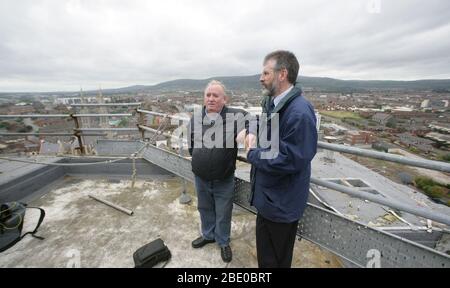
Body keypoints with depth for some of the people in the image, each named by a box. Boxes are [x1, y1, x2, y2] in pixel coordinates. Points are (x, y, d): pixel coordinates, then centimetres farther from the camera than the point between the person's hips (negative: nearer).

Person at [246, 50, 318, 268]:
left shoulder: (299, 113, -26)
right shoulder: (271, 102, 5)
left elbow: (290, 160, -30)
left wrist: (253, 154, -18)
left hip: (281, 203, -8)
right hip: (267, 196, 9)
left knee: (276, 260, 19)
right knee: (264, 254, 29)